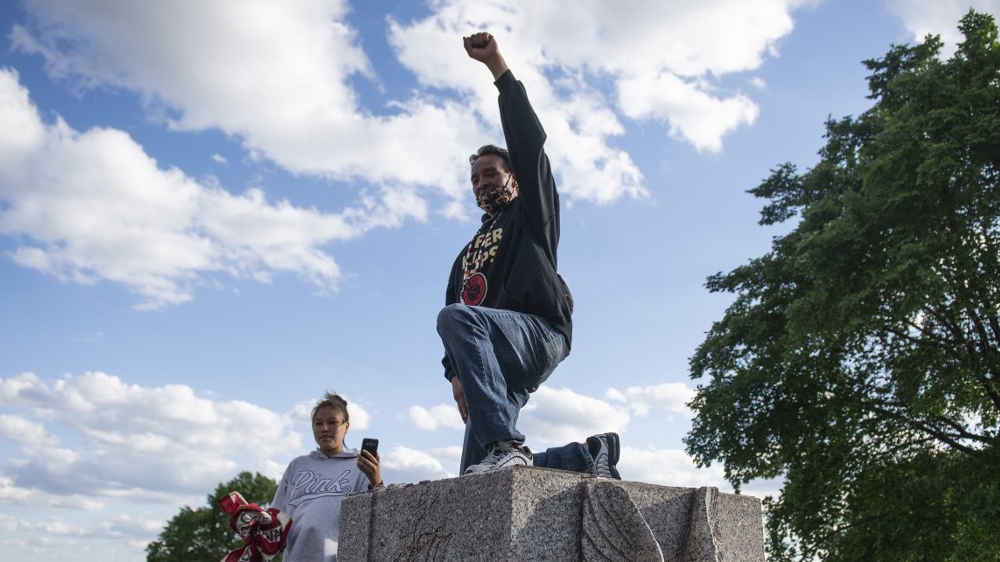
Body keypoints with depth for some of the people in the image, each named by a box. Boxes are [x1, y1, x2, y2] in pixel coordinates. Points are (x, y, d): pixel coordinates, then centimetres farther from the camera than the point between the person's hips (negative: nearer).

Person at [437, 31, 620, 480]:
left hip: (540, 330, -6)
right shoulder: (468, 253, 34)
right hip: (495, 359, 7)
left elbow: (529, 140, 5)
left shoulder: (531, 213, 17)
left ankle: (506, 444, -41)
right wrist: (456, 373, 5)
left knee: (456, 319, -36)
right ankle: (588, 453, 2)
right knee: (477, 474, -10)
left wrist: (497, 66, 3)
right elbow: (458, 303, 22)